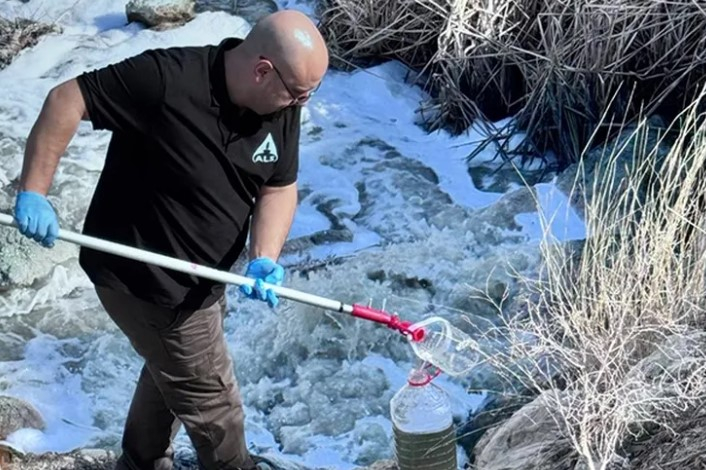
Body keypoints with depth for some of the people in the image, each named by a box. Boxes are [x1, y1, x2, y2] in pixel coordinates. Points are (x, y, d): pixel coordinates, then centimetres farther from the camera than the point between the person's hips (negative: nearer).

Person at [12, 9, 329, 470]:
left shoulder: (282, 108, -11)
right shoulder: (167, 78, -32)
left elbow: (279, 188, -2)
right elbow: (66, 100, -25)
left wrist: (264, 259, -19)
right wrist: (34, 192, -26)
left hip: (198, 277, 8)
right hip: (142, 278, -8)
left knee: (171, 372, 30)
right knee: (209, 396, 8)